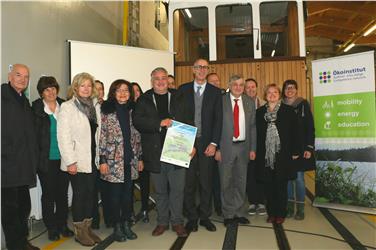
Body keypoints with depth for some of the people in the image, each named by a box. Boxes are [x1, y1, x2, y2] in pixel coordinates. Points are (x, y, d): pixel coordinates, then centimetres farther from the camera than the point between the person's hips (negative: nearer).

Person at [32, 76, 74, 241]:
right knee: (48, 194, 8)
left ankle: (62, 224, 27)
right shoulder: (36, 109, -3)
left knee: (63, 193, 12)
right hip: (46, 159, -2)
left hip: (63, 158, 3)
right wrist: (36, 157, -9)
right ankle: (51, 228, 22)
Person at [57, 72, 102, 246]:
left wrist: (100, 156, 6)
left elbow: (98, 133, 10)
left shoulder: (95, 105, 9)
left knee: (91, 193, 11)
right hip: (77, 161, -5)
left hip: (92, 159, 5)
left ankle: (88, 227, 25)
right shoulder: (67, 107, -7)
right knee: (79, 194, 4)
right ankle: (79, 231, 20)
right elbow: (63, 136, -12)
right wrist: (70, 161, -16)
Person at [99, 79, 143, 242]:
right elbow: (101, 137, -7)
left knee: (128, 194, 11)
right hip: (113, 160, -4)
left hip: (131, 160, 4)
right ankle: (117, 227, 21)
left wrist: (140, 158, 9)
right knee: (115, 195, 6)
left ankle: (127, 225, 26)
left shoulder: (133, 111, 8)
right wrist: (102, 160, -10)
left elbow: (137, 136, 10)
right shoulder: (106, 111, -5)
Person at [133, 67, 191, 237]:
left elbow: (187, 123, 6)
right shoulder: (144, 100, 6)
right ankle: (162, 222, 26)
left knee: (177, 188, 3)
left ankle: (177, 221, 18)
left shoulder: (177, 99, 8)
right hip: (155, 152, 0)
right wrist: (160, 123, -18)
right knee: (160, 190, 12)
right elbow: (137, 121, -8)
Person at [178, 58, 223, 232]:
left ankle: (205, 216, 22)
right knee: (188, 181, 5)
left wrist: (213, 143, -6)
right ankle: (191, 217, 19)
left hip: (206, 143, 0)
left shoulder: (215, 92, 6)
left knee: (206, 182, 7)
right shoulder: (183, 90, 6)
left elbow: (218, 119, 2)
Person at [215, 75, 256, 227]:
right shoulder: (221, 101, -4)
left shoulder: (249, 103, 7)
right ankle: (228, 214, 20)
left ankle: (239, 213, 26)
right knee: (226, 182, 6)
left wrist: (253, 148, 1)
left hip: (243, 146, 3)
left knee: (241, 181, 12)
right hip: (226, 147, -3)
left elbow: (252, 127, 7)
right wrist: (217, 148, -10)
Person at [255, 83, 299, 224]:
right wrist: (255, 151, 1)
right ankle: (271, 212, 19)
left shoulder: (288, 110, 2)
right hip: (265, 154, 2)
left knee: (281, 184, 4)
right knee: (268, 184, 7)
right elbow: (256, 133, 7)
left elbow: (294, 132, -1)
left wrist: (294, 151, -6)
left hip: (282, 154, -2)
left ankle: (280, 213, 16)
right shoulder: (259, 112, 8)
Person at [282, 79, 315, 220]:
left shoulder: (303, 104, 0)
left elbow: (310, 127, -2)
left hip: (300, 147, -2)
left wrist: (309, 147, -9)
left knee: (299, 177, -1)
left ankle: (300, 209, 10)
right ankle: (290, 207, 19)